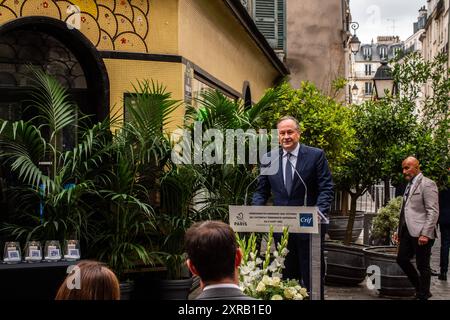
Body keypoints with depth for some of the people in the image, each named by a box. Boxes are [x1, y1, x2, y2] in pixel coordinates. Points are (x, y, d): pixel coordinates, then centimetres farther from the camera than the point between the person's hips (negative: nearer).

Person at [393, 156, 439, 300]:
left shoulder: (427, 184, -8)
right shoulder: (409, 186, 17)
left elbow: (433, 212, -14)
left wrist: (425, 234, -20)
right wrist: (399, 230, 19)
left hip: (420, 233, -8)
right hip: (407, 232, 9)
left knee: (422, 266, 0)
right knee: (401, 259, 11)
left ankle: (423, 296, 12)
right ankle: (420, 287, 27)